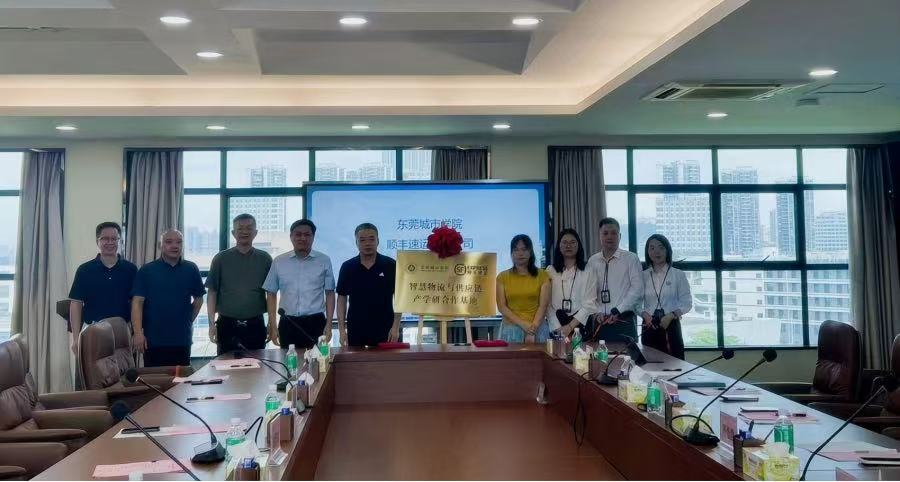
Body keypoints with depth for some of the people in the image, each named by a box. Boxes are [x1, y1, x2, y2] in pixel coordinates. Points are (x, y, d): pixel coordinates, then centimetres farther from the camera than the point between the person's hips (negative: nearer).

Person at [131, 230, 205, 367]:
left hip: (182, 340, 2)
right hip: (153, 341, -2)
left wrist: (189, 320, 8)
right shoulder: (147, 271, -1)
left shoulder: (191, 269, 4)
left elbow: (198, 299, 14)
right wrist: (138, 333, -14)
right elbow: (137, 302, -6)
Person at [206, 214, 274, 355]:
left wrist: (272, 323, 2)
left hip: (255, 325, 1)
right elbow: (212, 292, 2)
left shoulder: (265, 259, 5)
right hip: (227, 325, 0)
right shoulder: (221, 259, 2)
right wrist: (212, 323, -5)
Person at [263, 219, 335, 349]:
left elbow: (329, 293, 5)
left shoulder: (324, 261, 3)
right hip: (288, 324, 1)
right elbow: (271, 294, 10)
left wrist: (329, 325, -1)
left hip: (315, 323, -1)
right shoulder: (279, 261, 6)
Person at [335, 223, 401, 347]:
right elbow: (342, 298, 5)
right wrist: (341, 329, -2)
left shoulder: (390, 265, -3)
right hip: (356, 330, 1)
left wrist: (396, 327, -8)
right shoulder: (347, 267, 2)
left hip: (384, 329, -1)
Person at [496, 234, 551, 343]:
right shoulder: (503, 277, 6)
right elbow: (502, 307, -1)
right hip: (510, 329, 0)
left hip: (538, 328, 0)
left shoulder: (542, 276, 4)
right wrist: (523, 324, -12)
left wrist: (532, 330, -14)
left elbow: (543, 306, -3)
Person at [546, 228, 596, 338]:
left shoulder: (588, 270, 2)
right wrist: (558, 328, -11)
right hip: (556, 326, 1)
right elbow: (547, 303, 1)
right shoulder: (550, 270, 6)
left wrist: (570, 326, -13)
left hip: (580, 324, -1)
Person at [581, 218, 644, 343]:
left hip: (623, 321, -3)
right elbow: (588, 291, 7)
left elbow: (637, 289, -7)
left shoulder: (631, 259, 0)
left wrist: (617, 311, -12)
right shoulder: (593, 261, 10)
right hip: (598, 322, 3)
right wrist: (595, 312, -7)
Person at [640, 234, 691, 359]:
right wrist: (645, 314, -12)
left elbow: (687, 303, 2)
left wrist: (671, 315, -14)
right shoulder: (643, 276, 8)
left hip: (671, 326, -1)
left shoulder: (678, 275, 4)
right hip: (649, 327, 2)